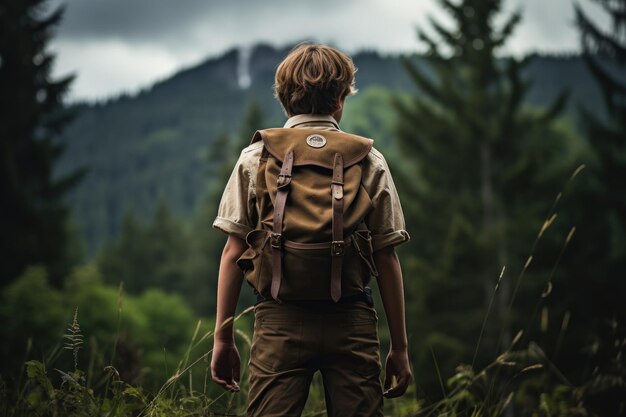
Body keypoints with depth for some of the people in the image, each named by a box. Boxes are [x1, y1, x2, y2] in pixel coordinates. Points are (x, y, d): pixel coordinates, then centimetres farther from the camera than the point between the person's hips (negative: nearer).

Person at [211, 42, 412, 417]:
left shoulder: (255, 158, 5)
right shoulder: (369, 162, 4)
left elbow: (234, 252, 1)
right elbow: (386, 259, 3)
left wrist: (223, 337, 7)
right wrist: (400, 347, 8)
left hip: (279, 320, 0)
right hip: (351, 323, 0)